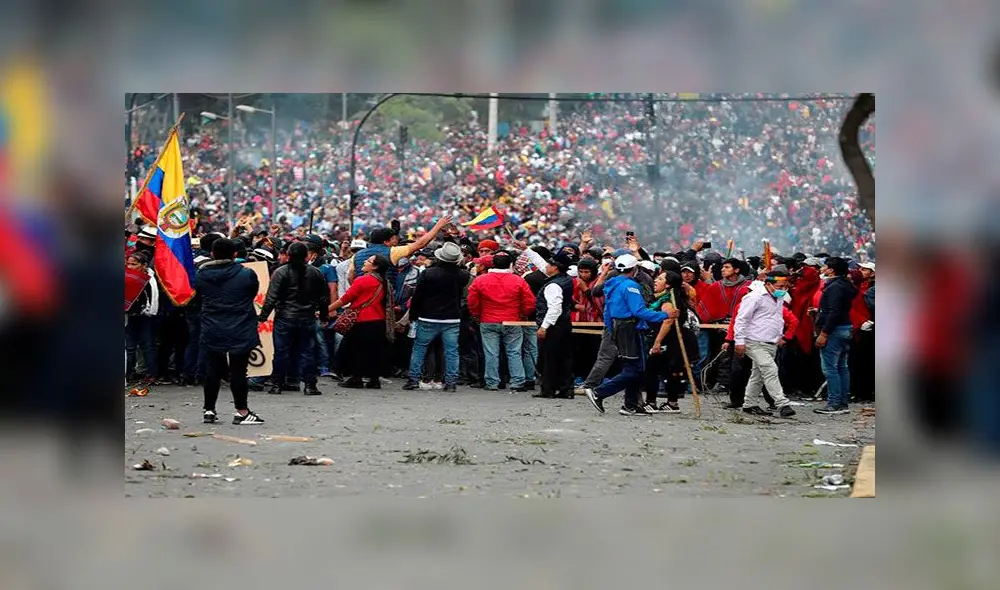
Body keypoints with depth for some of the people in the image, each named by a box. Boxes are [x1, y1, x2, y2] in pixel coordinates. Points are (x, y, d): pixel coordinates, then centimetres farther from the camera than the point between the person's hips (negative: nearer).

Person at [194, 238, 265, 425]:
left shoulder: (201, 275, -2)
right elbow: (254, 293, 6)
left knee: (213, 371, 10)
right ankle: (241, 412, 6)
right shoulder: (247, 275, -9)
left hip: (211, 332, 3)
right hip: (240, 332, -3)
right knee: (238, 371, 1)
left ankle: (209, 410, 16)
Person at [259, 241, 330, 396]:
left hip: (285, 319, -2)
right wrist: (324, 315, 21)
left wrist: (264, 315, -5)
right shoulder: (315, 272, 3)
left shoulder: (281, 273, -8)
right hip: (308, 318, 2)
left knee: (281, 351, 4)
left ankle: (277, 384, 7)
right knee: (307, 351, 6)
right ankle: (310, 385, 5)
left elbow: (271, 297, -11)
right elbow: (324, 296, 9)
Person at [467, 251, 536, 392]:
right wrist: (522, 315, 14)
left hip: (488, 322, 0)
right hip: (512, 323, 0)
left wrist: (477, 316, 16)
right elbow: (529, 303, -3)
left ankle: (492, 383, 6)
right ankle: (517, 384, 2)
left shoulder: (480, 280, -4)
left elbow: (473, 303, 0)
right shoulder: (518, 281, -5)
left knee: (491, 354, 5)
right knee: (514, 353, 5)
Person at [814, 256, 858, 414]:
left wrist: (824, 333, -22)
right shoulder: (846, 286, 15)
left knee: (829, 368, -8)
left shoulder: (835, 287, -16)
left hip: (834, 330, -11)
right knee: (842, 367, 12)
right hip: (846, 329, 11)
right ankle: (843, 403, 15)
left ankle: (834, 404, -10)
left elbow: (834, 312, -23)